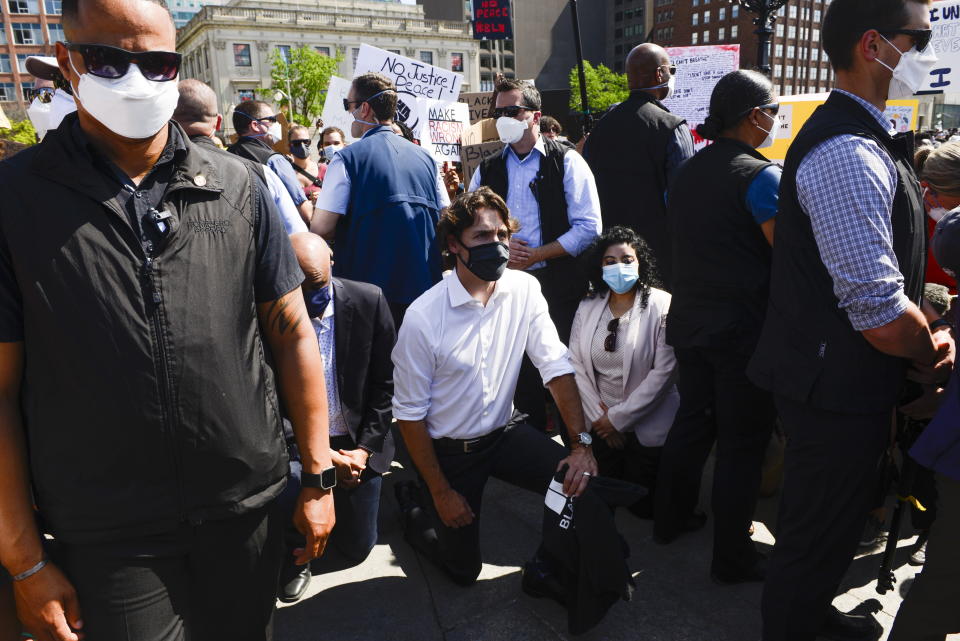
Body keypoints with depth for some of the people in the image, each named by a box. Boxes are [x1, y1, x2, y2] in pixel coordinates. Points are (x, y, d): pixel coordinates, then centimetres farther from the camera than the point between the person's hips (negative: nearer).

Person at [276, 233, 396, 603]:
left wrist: (365, 448, -9)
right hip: (295, 444, -1)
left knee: (356, 550, 8)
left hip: (357, 444, 2)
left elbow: (385, 383, -3)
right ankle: (296, 557, 3)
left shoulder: (368, 302, -9)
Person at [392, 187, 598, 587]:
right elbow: (409, 412, -15)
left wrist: (581, 443, -21)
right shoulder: (422, 317, -22)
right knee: (464, 569, 9)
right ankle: (414, 509, 38)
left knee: (584, 482, -17)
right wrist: (441, 492, -11)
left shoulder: (524, 290, -11)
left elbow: (556, 366, -10)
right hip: (449, 450, -3)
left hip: (506, 433, 3)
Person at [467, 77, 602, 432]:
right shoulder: (487, 170, 12)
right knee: (521, 372, 11)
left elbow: (588, 228, -8)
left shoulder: (566, 162, -1)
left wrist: (536, 254, -14)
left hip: (559, 286, -4)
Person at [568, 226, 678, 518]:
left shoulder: (662, 306, -13)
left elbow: (664, 371, -17)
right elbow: (576, 365, 0)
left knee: (643, 505, 4)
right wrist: (599, 415, -8)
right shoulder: (587, 308, 1)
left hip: (646, 426, -3)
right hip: (600, 425, 4)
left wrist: (619, 418, -14)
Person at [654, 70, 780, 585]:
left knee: (691, 421, 20)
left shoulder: (685, 173, 9)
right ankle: (732, 557, 16)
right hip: (744, 329, -7)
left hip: (689, 321, 7)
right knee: (742, 441, 4)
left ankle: (672, 518, 34)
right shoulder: (761, 175, -15)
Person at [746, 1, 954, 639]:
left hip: (838, 378, 11)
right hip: (841, 390, -11)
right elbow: (881, 316, -28)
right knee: (819, 537, 10)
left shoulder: (856, 137, 11)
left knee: (825, 524, 28)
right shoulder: (850, 155, -24)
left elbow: (881, 270, 19)